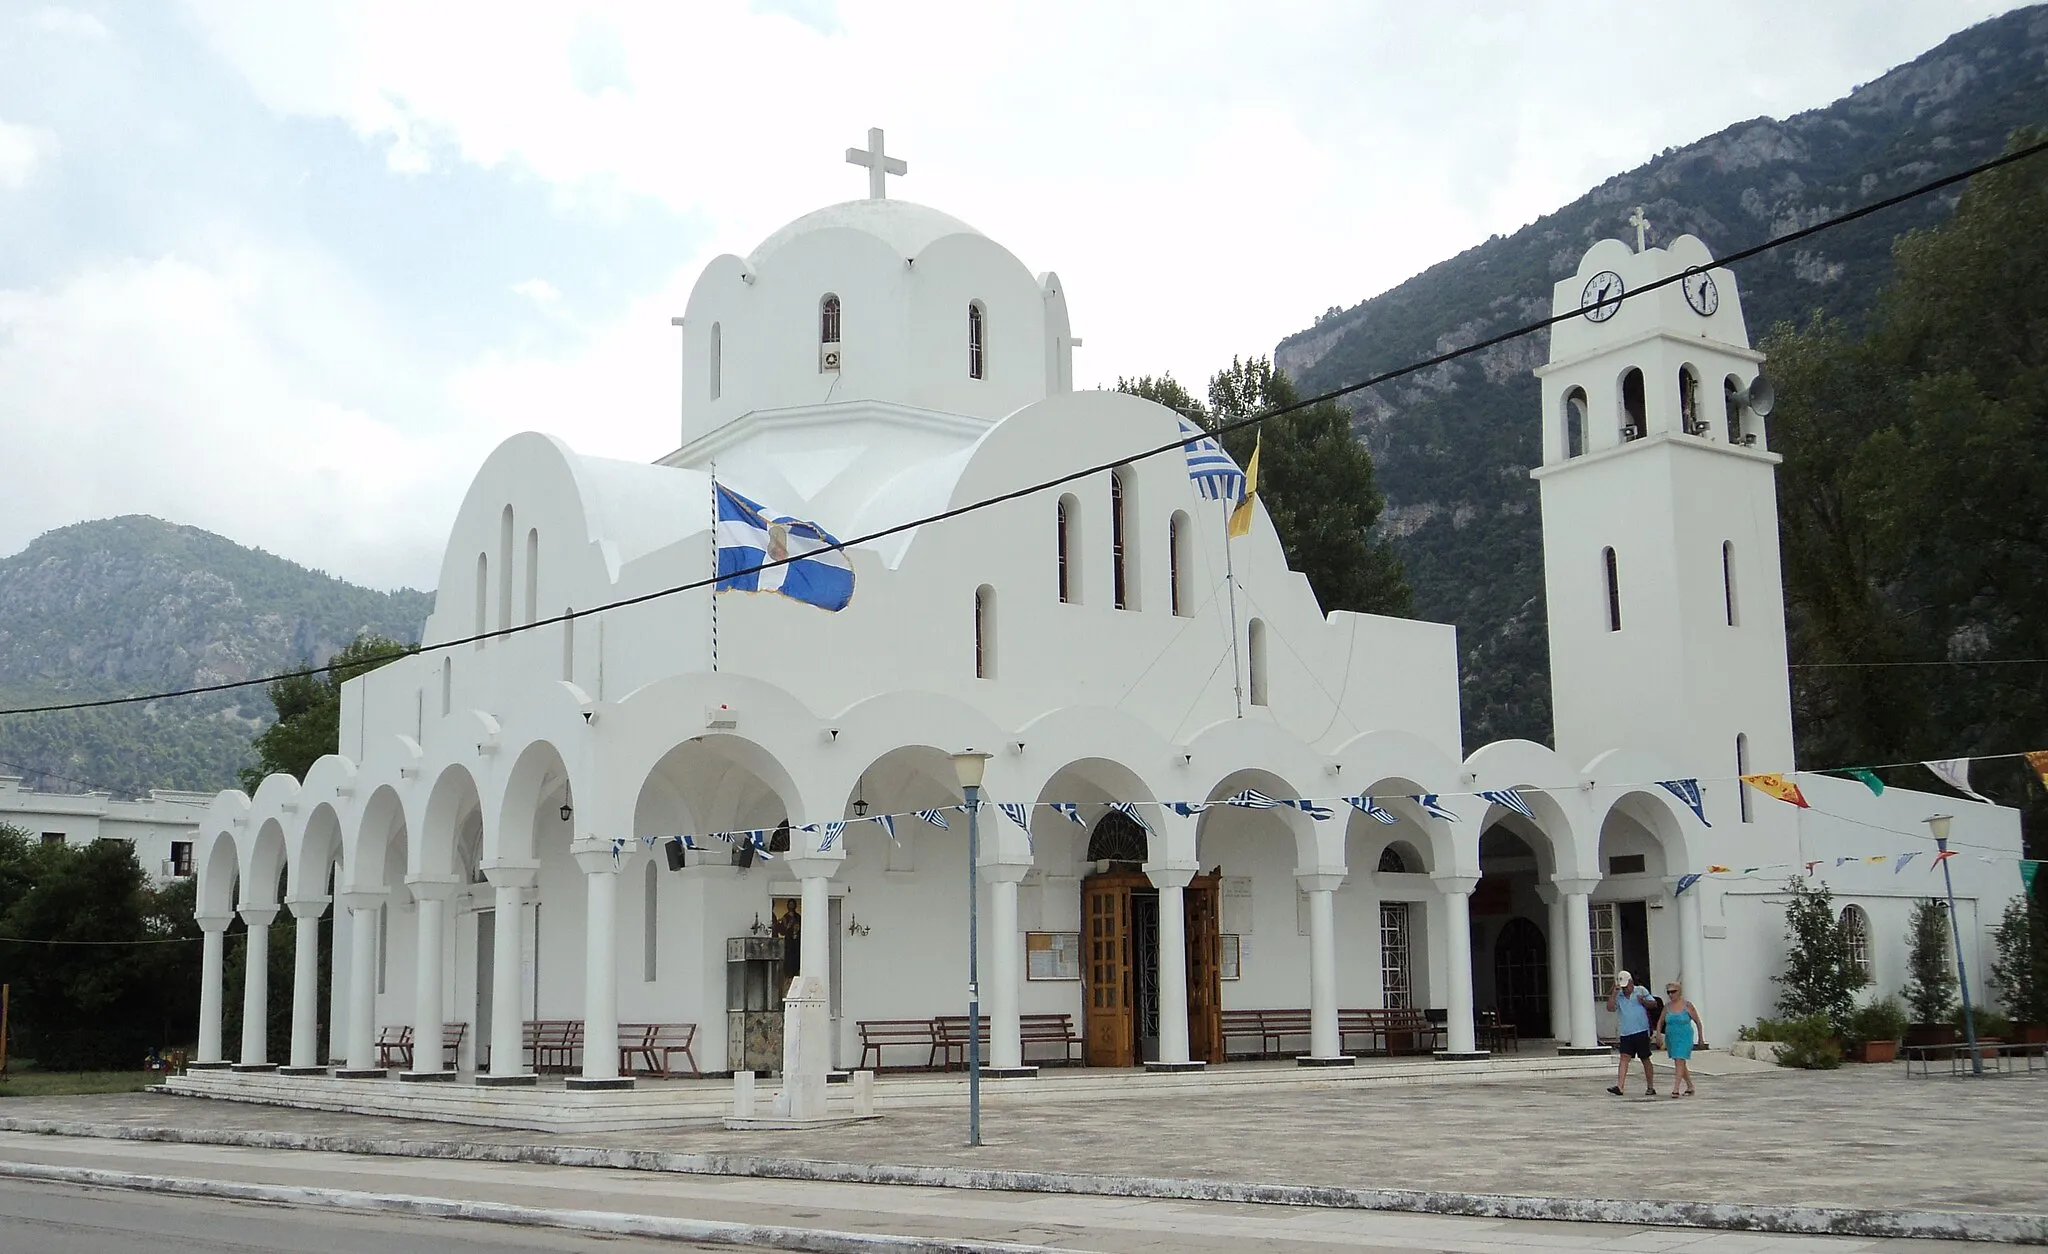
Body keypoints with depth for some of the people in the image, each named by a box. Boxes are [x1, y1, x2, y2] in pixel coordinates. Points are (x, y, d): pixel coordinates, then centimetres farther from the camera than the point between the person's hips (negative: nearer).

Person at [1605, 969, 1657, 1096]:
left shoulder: (1641, 991, 4)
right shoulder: (1618, 996, 7)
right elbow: (1610, 1007, -7)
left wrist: (1644, 1001, -14)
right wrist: (1615, 992, -11)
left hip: (1641, 1032, -2)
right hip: (1625, 1034, 2)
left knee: (1645, 1059, 6)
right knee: (1624, 1058, -8)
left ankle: (1650, 1087, 15)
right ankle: (1620, 1087, -16)